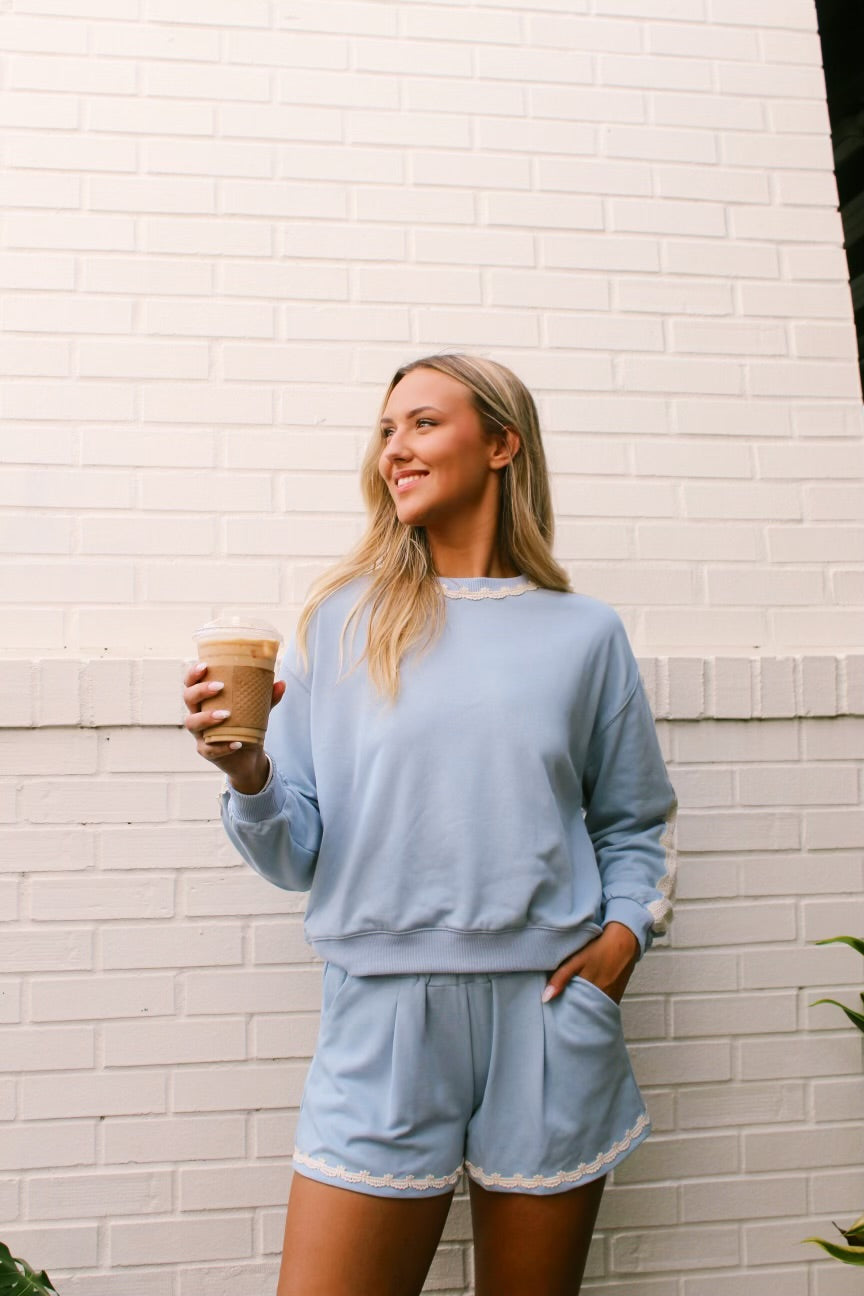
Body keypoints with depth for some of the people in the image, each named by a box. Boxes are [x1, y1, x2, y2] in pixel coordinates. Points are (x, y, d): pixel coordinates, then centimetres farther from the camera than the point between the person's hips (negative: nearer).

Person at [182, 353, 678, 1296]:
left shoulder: (583, 633, 4)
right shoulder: (340, 619, 0)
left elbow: (636, 822, 14)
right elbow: (296, 855, -1)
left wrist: (626, 931, -2)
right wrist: (248, 776, -20)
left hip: (549, 1015, 2)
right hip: (383, 1016, -1)